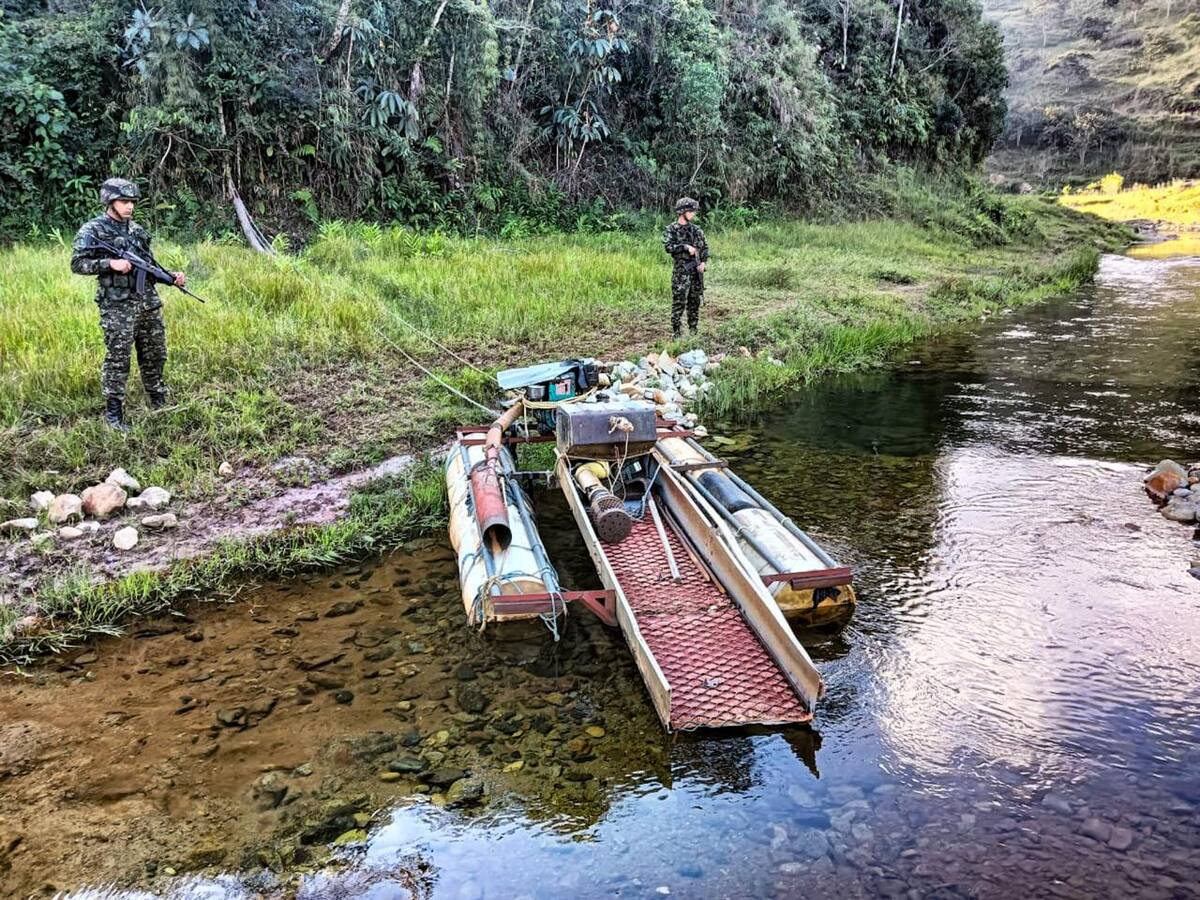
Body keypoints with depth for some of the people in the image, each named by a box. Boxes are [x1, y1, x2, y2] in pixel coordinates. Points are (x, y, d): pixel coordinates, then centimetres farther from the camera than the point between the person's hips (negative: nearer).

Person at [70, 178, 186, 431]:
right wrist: (110, 263, -21)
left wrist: (172, 276, 2)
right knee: (118, 360, -4)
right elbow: (78, 263, -10)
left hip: (148, 304, 6)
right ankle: (113, 414, 5)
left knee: (155, 356, 14)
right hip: (117, 307, -6)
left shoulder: (137, 230, 14)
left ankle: (160, 405, 29)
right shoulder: (93, 230, -5)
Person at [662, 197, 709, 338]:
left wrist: (704, 262, 0)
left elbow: (705, 246, 15)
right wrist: (685, 247, -20)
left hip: (696, 269, 5)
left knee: (695, 301, 10)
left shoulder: (696, 229, 11)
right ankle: (677, 333, -4)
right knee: (679, 301, -8)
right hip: (681, 270, -5)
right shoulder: (671, 229, -3)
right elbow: (667, 246, -15)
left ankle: (694, 330, 19)